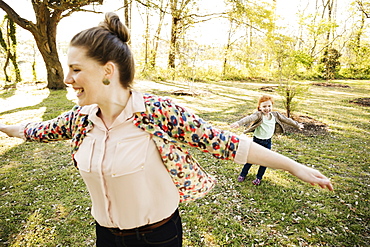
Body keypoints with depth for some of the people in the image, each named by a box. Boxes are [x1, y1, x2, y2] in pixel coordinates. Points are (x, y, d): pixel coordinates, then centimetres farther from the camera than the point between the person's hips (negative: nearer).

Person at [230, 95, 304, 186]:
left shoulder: (275, 115, -1)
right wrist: (238, 123, -56)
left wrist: (297, 125, 26)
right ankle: (242, 175, 26)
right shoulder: (258, 115, -19)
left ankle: (259, 177, 26)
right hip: (257, 140, -4)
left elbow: (286, 120, 13)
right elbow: (249, 118, -38)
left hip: (268, 142, 4)